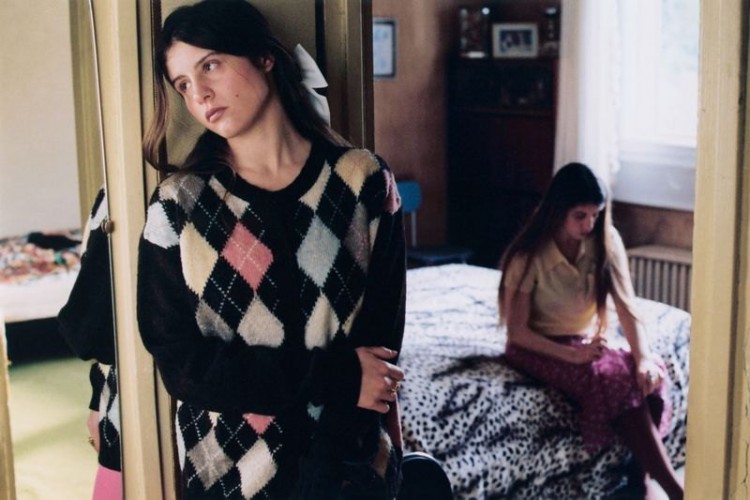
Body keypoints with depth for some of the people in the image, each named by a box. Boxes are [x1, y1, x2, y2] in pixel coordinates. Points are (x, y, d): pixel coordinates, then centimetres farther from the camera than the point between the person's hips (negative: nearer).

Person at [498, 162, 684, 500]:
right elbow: (517, 331, -16)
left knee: (646, 374, -28)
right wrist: (572, 354, -28)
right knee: (611, 378, -32)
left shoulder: (606, 241, -6)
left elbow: (626, 305, -15)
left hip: (587, 343, 4)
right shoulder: (528, 255, -17)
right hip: (537, 348, -4)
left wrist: (644, 358, -32)